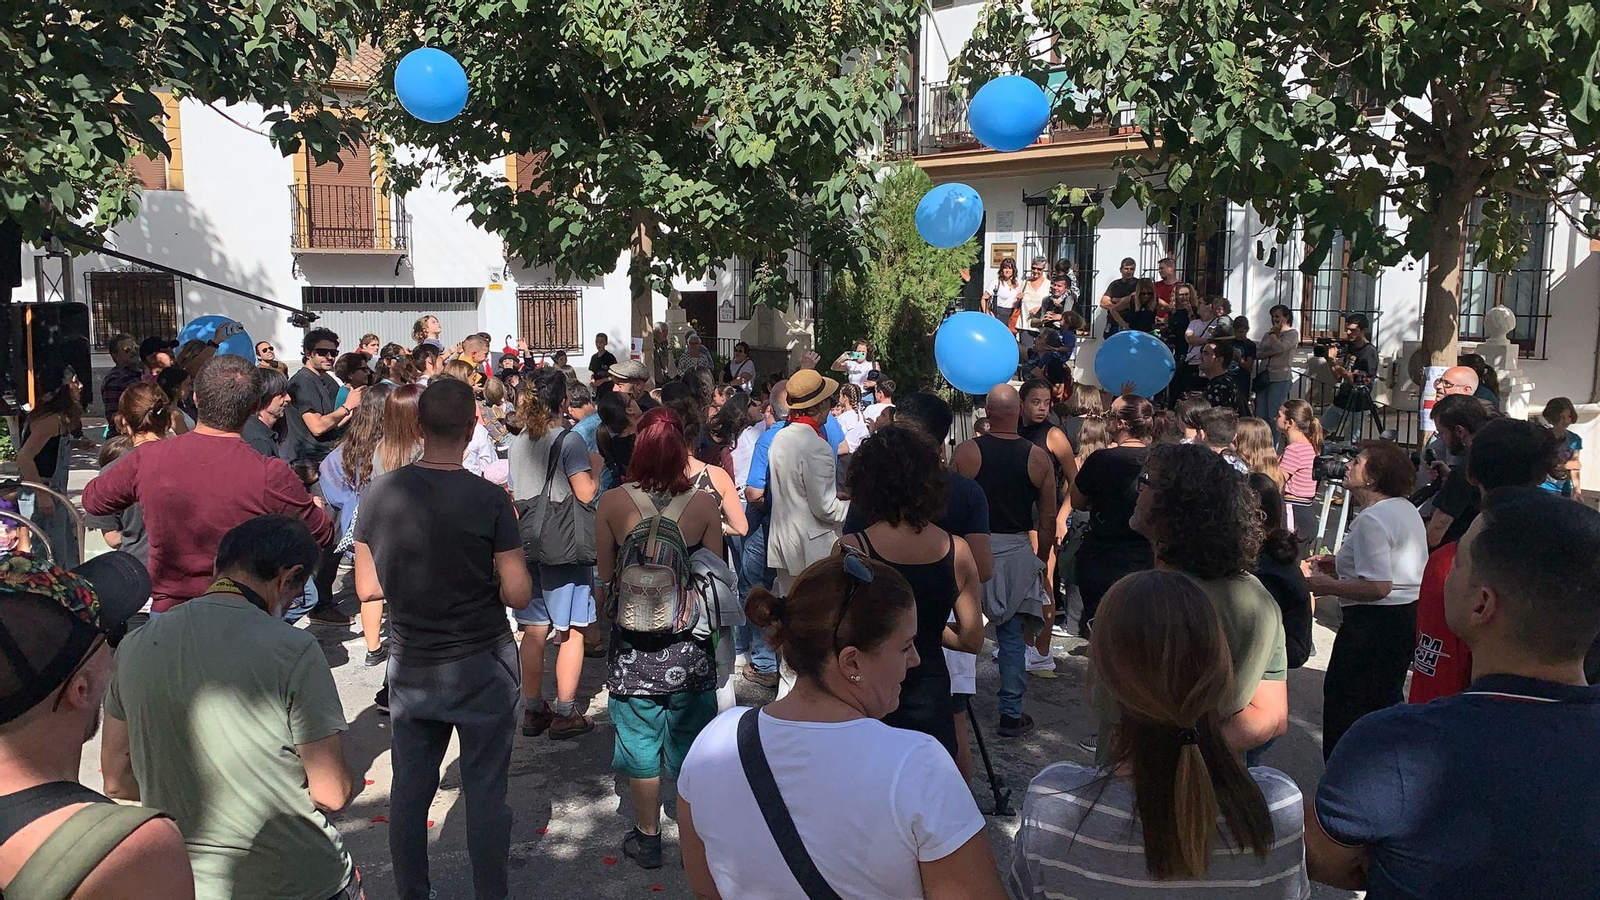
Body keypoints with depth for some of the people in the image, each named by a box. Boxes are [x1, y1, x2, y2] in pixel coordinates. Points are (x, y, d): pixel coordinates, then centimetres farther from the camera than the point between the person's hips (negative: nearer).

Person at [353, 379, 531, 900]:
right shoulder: (489, 500, -18)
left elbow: (366, 588, 0)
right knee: (485, 792, 8)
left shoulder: (381, 493, -7)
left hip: (410, 668, 4)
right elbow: (518, 595, -16)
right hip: (481, 667, -3)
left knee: (410, 790, 16)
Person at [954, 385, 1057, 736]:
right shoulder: (1039, 459, -5)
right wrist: (1041, 560, 14)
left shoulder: (966, 452, -10)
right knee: (1012, 634, 10)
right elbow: (1048, 518, 0)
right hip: (1017, 552, 1)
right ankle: (1011, 714, 16)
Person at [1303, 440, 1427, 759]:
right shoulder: (1407, 509, 10)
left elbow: (1378, 587, -27)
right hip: (1410, 614, 10)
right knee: (1386, 700, 22)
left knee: (1343, 707, 2)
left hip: (1375, 622, -10)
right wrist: (1339, 563, 17)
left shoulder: (1371, 520, -21)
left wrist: (1328, 585, -14)